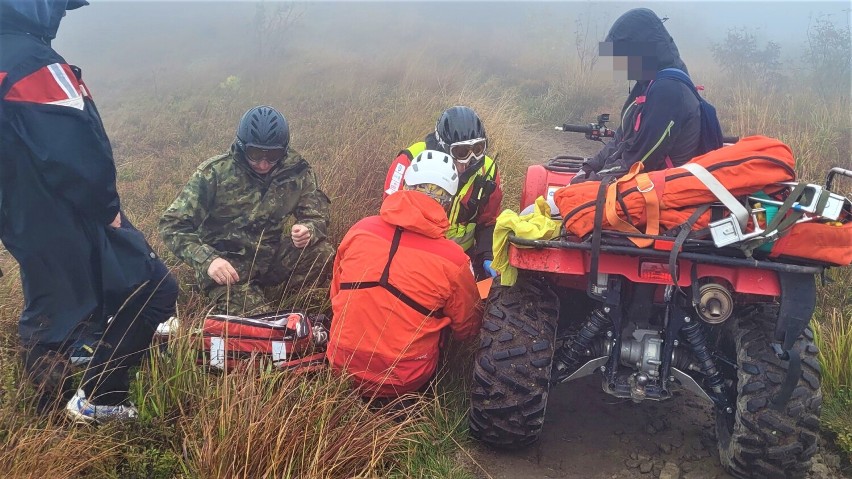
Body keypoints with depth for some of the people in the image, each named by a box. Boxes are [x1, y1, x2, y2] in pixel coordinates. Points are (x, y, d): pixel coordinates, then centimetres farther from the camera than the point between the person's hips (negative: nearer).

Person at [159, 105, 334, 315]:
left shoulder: (296, 170, -7)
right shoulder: (214, 173, -14)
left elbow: (318, 215, 3)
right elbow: (172, 226, -12)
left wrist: (308, 230, -24)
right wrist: (208, 260, -30)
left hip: (272, 257, 4)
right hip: (227, 267, -4)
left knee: (324, 255, -23)